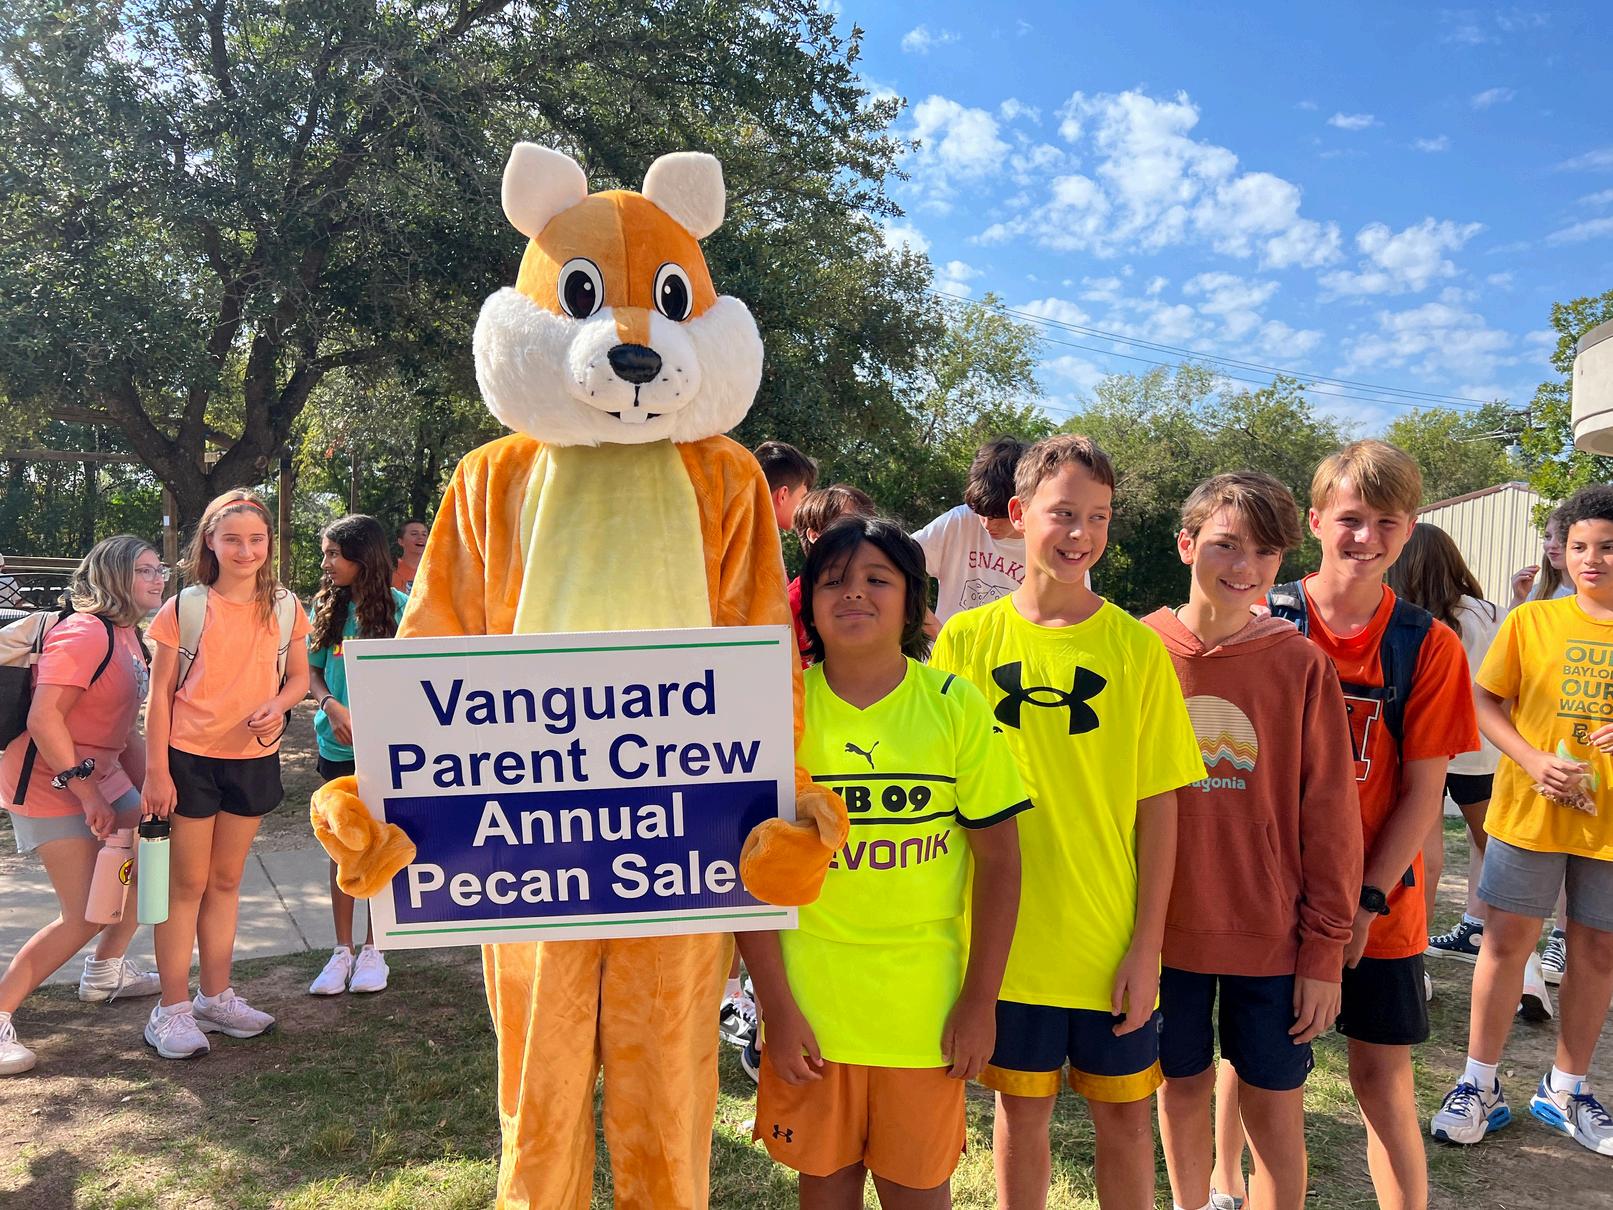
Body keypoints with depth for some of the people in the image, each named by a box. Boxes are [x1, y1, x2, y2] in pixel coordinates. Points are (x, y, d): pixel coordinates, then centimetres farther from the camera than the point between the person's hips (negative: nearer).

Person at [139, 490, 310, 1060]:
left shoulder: (284, 607, 1)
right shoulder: (185, 608, -7)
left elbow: (299, 676, 9)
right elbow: (160, 693, -5)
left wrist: (277, 705, -13)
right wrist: (156, 771, -10)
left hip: (254, 757, 3)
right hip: (191, 758, -3)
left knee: (226, 880, 15)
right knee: (187, 883, 3)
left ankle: (216, 997, 28)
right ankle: (172, 1009, 15)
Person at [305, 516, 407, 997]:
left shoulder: (397, 606, -7)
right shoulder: (327, 607, 4)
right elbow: (312, 670, 8)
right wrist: (331, 705, -11)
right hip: (337, 744, 3)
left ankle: (372, 950, 19)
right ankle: (342, 950, 20)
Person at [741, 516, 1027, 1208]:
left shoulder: (956, 707, -5)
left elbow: (998, 859, -1)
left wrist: (980, 1001, -3)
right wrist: (776, 1006, -7)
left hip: (925, 1007, 0)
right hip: (808, 1002, 0)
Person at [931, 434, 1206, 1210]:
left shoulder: (1136, 648, -5)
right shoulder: (965, 640, -3)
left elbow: (1159, 805, -3)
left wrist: (1146, 944, -5)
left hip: (1111, 942, 0)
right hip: (1006, 937, 1)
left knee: (1125, 1115, 13)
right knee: (1022, 1110, 15)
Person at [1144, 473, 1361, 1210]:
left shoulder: (1302, 665, -8)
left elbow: (1328, 817, -4)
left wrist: (1324, 947, -4)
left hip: (1271, 935, -1)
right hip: (1165, 929, 1)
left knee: (1274, 1105, 9)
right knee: (1182, 1084, 17)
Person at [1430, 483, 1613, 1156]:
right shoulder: (1531, 621, -1)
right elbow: (1485, 702, 0)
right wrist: (1533, 761, -15)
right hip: (1529, 811, -1)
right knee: (1508, 941, 4)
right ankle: (1480, 1086, 17)